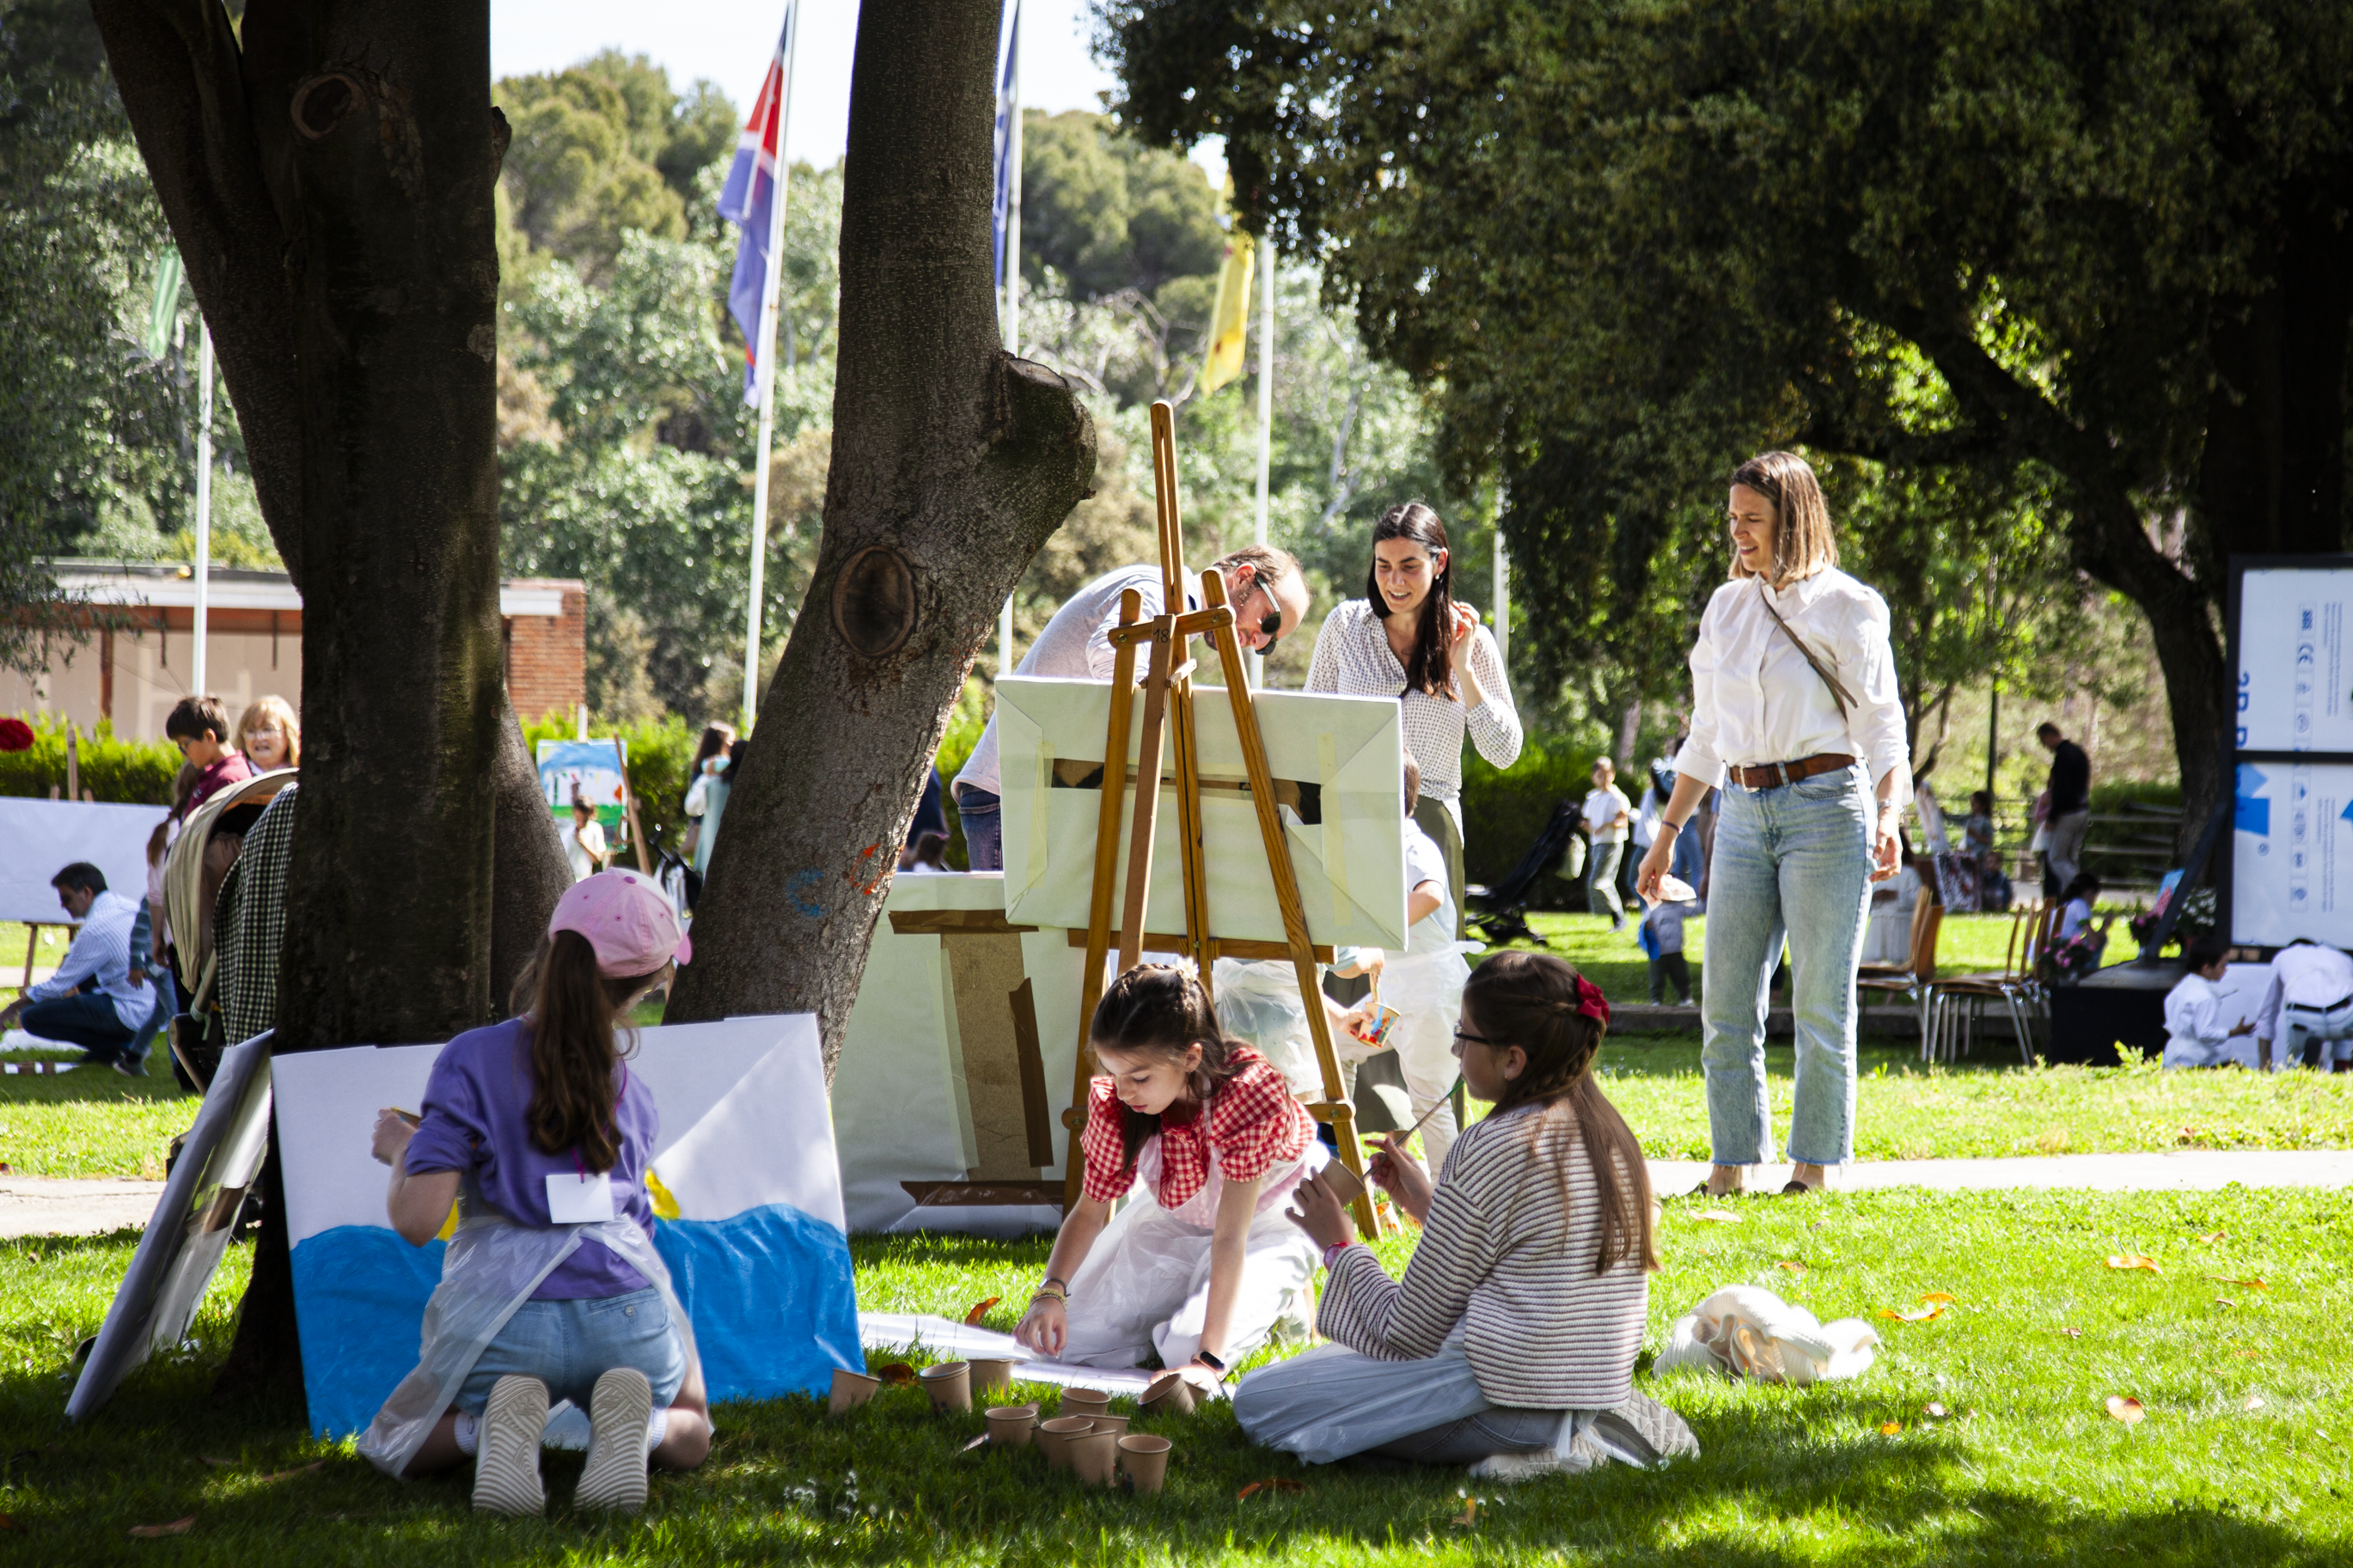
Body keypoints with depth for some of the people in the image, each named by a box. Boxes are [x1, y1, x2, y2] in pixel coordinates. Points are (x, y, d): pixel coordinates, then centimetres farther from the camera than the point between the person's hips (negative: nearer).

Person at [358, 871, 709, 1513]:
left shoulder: (473, 1060, 2)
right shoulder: (630, 1089, 15)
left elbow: (416, 1219, -6)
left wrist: (400, 1148, 16)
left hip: (504, 1321, -2)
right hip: (626, 1307, 2)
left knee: (391, 1447, 28)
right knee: (687, 1436, 35)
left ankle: (494, 1423, -7)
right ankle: (632, 1422, -3)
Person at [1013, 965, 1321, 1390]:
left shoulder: (1248, 1091, -39)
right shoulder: (1113, 1103, -23)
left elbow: (1230, 1238, -40)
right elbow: (1089, 1212, -12)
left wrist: (1209, 1361, -42)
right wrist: (1051, 1292, -32)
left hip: (1269, 1220, -5)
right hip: (1173, 1218, 5)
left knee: (1186, 1347, -28)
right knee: (1076, 1338, -10)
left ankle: (1283, 1297, 3)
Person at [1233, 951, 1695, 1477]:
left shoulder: (1491, 1149, -16)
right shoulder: (1612, 1136, 8)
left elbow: (1409, 1331, -10)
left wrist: (1340, 1248, 6)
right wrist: (1430, 1206, 20)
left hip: (1502, 1391, -9)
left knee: (1257, 1402, -5)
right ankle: (1569, 1432, 8)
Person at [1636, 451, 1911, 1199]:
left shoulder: (1844, 607, -2)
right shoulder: (1727, 607, 13)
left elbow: (1882, 728, -4)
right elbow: (1706, 737, 20)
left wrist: (1888, 818, -19)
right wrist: (1668, 833, 18)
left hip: (1825, 805, -5)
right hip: (1743, 813, 5)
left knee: (1821, 1001, -3)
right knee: (1726, 1000, 1)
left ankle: (1816, 1165, 3)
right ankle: (1731, 1165, 6)